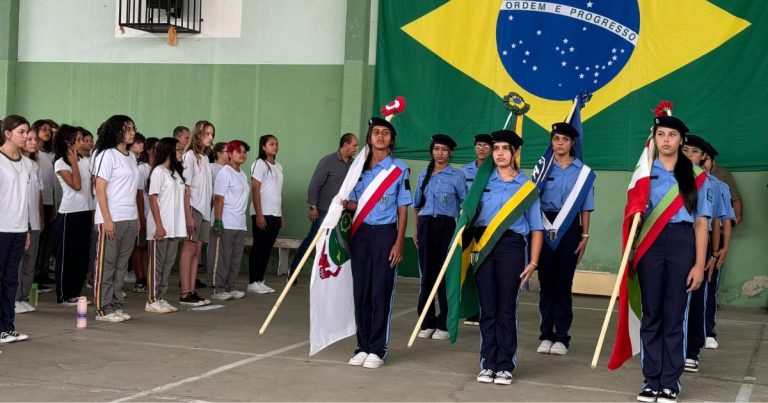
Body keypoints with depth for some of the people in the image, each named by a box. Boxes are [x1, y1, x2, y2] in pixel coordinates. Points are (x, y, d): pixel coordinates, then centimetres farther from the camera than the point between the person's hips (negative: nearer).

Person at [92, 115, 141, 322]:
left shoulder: (131, 157, 15)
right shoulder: (107, 155, -7)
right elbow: (100, 189, -11)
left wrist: (137, 218, 11)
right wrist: (107, 219, -16)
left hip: (130, 219, 7)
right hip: (111, 219, -7)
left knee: (121, 265, 9)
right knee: (106, 264, -1)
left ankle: (116, 305, 15)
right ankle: (103, 309, 3)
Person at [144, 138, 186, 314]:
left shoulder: (176, 172, 14)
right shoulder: (158, 171, -8)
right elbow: (153, 199, -12)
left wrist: (182, 225, 7)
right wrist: (159, 225, -17)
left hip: (174, 227, 7)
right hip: (160, 227, -7)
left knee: (168, 263, 9)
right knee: (156, 263, -2)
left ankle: (161, 298, 16)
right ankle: (152, 301, 3)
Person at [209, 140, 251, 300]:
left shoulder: (243, 175, 17)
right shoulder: (225, 173, -6)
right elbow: (218, 198, -11)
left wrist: (243, 220, 14)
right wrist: (218, 221, -17)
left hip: (240, 225, 8)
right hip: (225, 224, -8)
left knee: (236, 257, 8)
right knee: (221, 257, -3)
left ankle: (229, 287, 15)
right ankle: (218, 288, 1)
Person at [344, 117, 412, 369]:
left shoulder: (399, 169, -1)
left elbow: (403, 210, -1)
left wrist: (399, 243, -8)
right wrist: (343, 205, -7)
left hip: (385, 234, -4)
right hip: (361, 234, 4)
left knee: (381, 292, -3)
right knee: (360, 291, 5)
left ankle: (377, 349, 3)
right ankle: (362, 347, 13)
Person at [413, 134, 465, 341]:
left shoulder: (457, 176, 0)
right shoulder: (424, 174, 12)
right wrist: (416, 229, 15)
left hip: (446, 225, -4)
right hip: (426, 225, 4)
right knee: (426, 273, 5)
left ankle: (444, 324, 5)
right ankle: (427, 322, 13)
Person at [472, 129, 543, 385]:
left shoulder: (527, 187, 6)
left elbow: (536, 228, 6)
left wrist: (533, 262, -2)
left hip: (511, 247, -2)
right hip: (483, 246, 2)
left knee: (506, 309, -1)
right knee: (487, 308, 3)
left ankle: (505, 366, 7)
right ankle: (487, 364, 11)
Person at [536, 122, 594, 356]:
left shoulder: (583, 172, 4)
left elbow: (586, 207, 7)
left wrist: (584, 236, 2)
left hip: (569, 228, -1)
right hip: (545, 227, 1)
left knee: (563, 283, 1)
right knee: (546, 282, 3)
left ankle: (561, 337, 6)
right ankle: (546, 335, 10)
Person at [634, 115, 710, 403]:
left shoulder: (696, 175, 5)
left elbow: (701, 222, 1)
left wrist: (699, 264, -6)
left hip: (682, 243, -1)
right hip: (650, 244, 1)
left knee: (674, 314, 1)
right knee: (651, 313, 4)